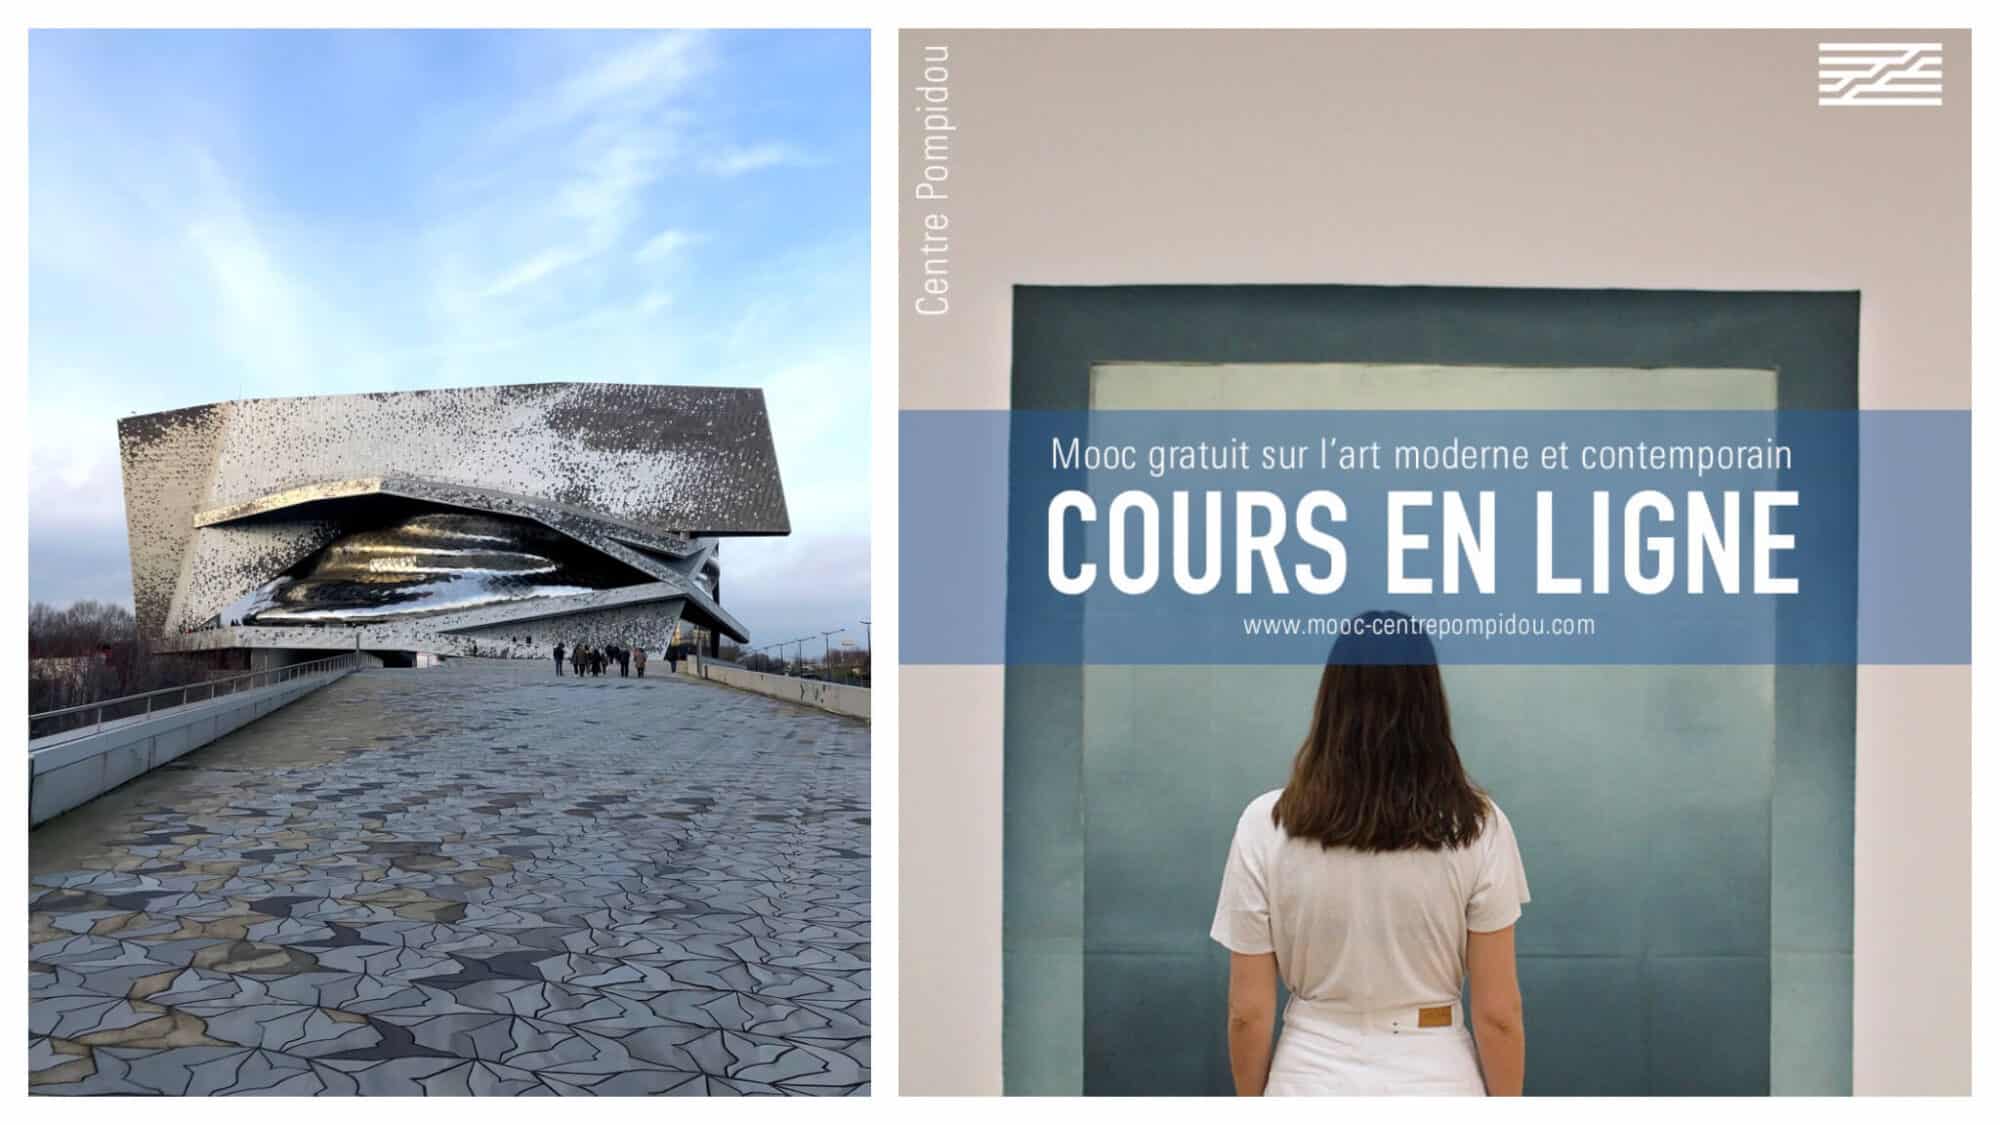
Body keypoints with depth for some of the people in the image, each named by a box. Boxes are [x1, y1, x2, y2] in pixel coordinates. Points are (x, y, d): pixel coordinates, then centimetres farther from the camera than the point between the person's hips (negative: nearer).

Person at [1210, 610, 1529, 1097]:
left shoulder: (1267, 826, -12)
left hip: (1314, 1080, 0)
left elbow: (1248, 1012, -7)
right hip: (1436, 1082, 1)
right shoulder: (1478, 827, -11)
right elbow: (1498, 1012, -7)